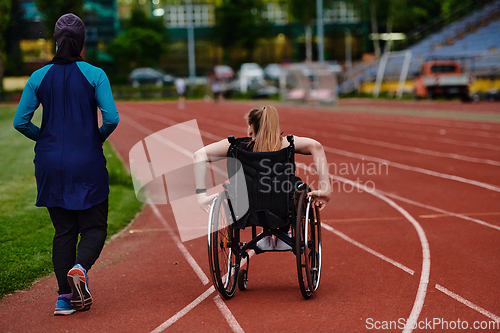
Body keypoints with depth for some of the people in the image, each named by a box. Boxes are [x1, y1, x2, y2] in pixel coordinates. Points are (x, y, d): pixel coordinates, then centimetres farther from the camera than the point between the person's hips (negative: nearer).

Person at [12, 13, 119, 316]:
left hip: (51, 163, 3)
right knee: (94, 227, 8)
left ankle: (65, 297, 6)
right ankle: (80, 267, -22)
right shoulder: (94, 75, -5)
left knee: (63, 230, 10)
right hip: (87, 163, -3)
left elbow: (20, 121, 1)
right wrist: (98, 138, 7)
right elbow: (112, 118, -12)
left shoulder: (40, 77, 2)